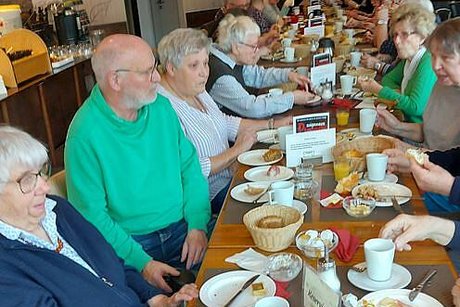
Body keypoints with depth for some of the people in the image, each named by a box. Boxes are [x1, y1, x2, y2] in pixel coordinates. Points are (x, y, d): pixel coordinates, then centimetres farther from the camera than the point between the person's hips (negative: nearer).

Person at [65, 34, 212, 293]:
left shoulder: (161, 107, 3)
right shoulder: (85, 133, -16)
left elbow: (189, 165, 7)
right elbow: (91, 214, -15)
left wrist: (197, 225, -5)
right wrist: (141, 262, -20)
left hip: (183, 229, 5)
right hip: (130, 243, -4)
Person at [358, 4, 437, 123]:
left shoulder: (428, 63, -18)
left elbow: (415, 107, -25)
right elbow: (388, 79, 20)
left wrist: (378, 90, -20)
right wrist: (396, 91, -4)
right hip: (409, 122, 7)